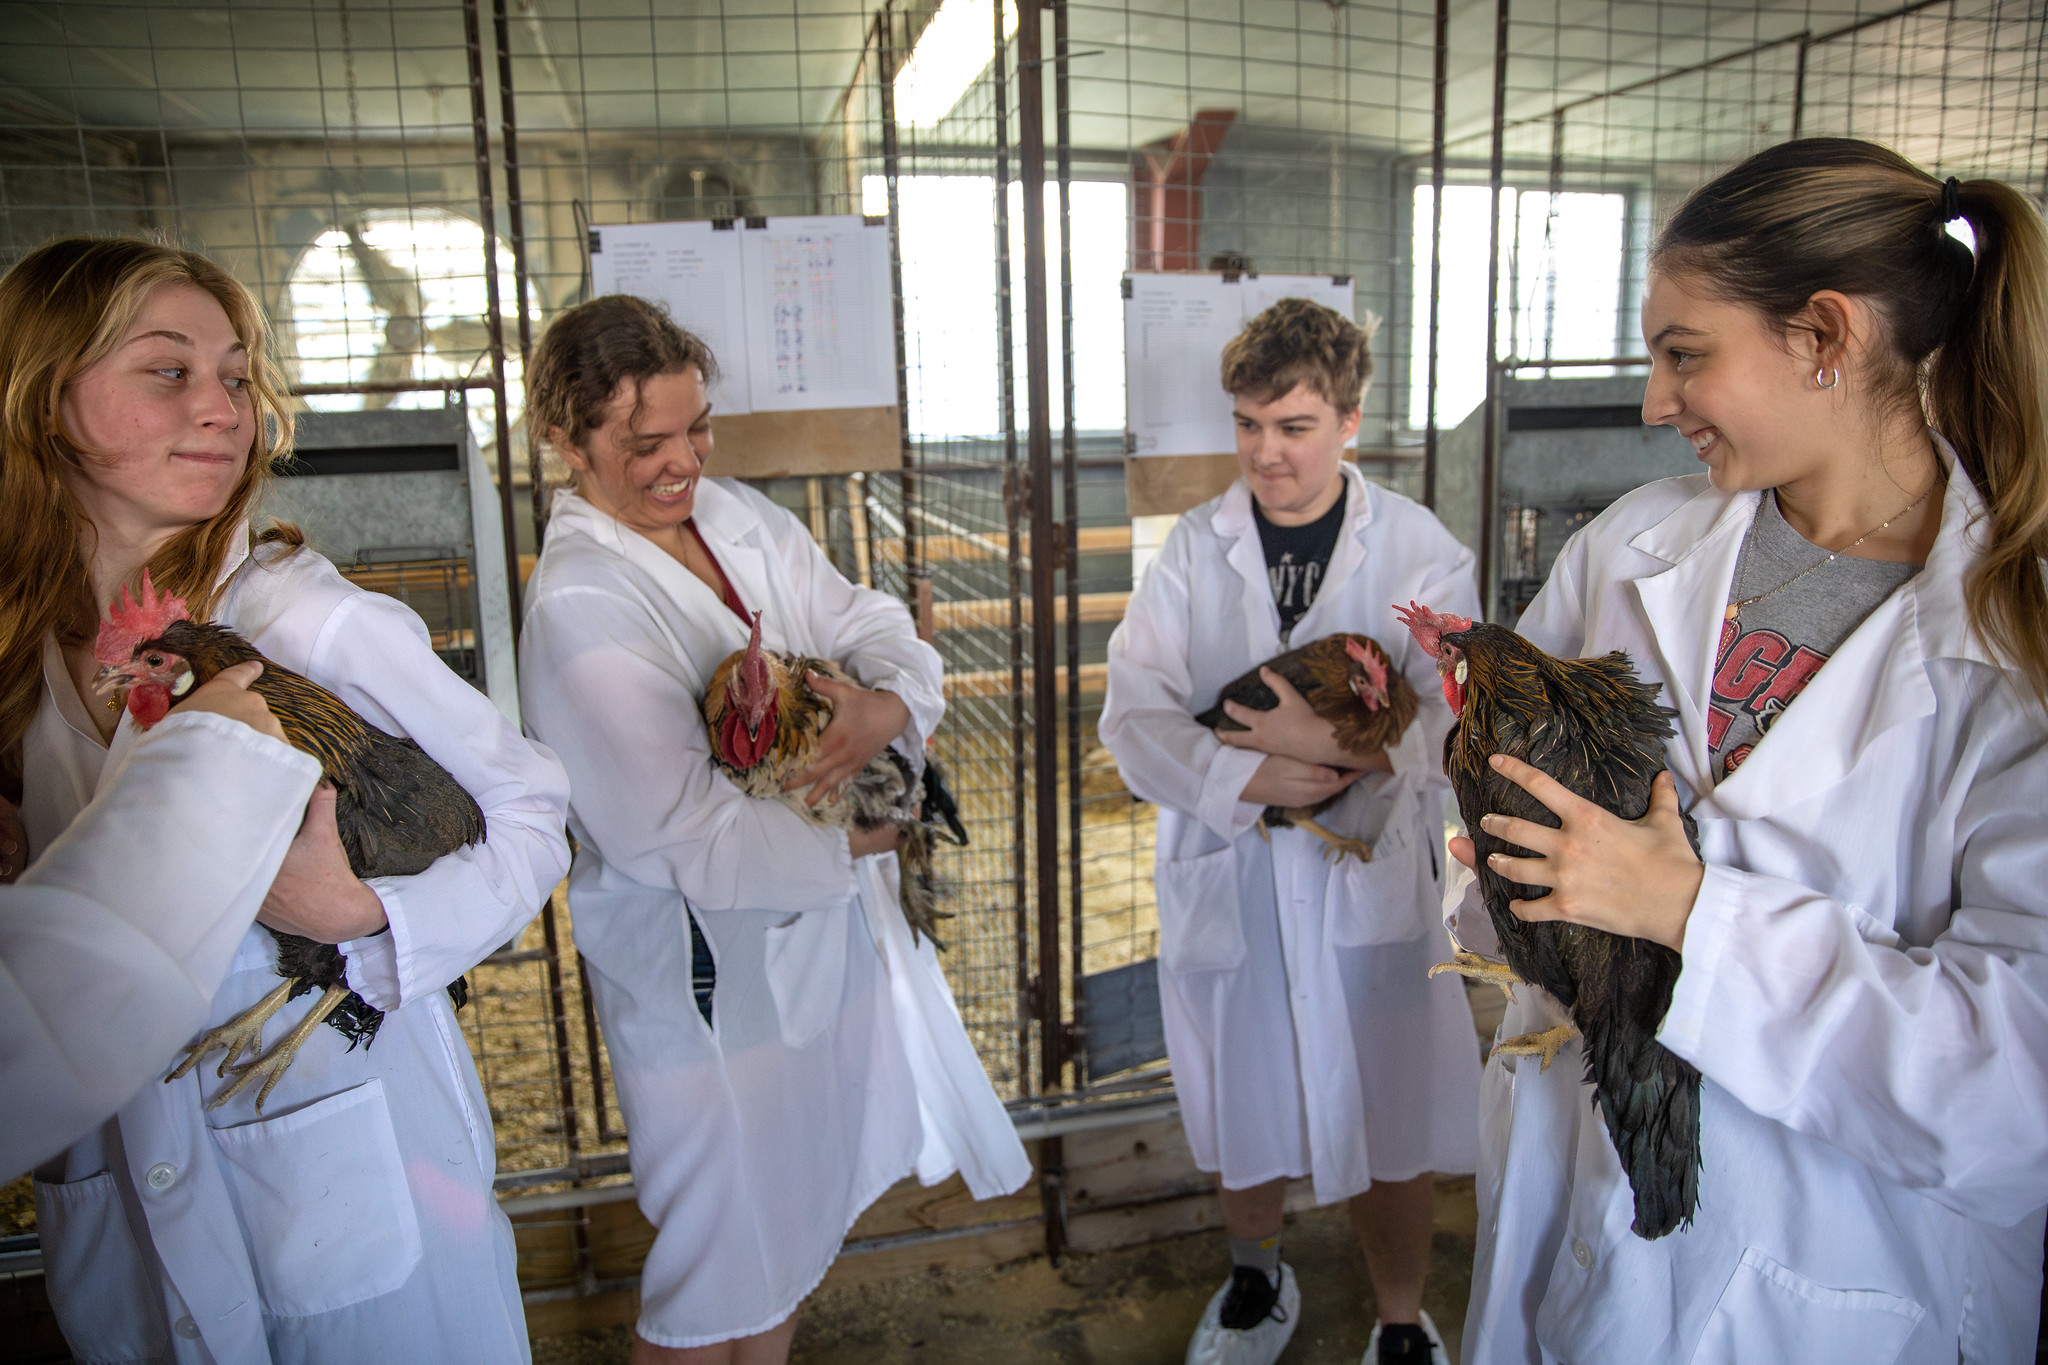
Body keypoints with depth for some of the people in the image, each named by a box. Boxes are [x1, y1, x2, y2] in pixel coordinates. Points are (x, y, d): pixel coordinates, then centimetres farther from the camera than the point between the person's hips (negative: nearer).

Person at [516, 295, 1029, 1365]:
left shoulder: (740, 516, 1)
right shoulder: (578, 606, -21)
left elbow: (875, 627, -1)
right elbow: (687, 837, -26)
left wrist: (887, 705, -24)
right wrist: (861, 843, -16)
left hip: (824, 927, 7)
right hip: (711, 970, -7)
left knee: (796, 1215, 26)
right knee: (719, 1263, 13)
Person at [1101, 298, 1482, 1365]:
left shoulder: (1419, 549, -4)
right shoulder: (1194, 548, 1)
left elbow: (1459, 725, -12)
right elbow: (1133, 716, -8)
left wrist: (1325, 739, -23)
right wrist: (1247, 781, -22)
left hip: (1370, 881, -1)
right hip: (1225, 876, 2)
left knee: (1389, 1117, 11)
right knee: (1245, 1106, 19)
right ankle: (1256, 1279, 49)